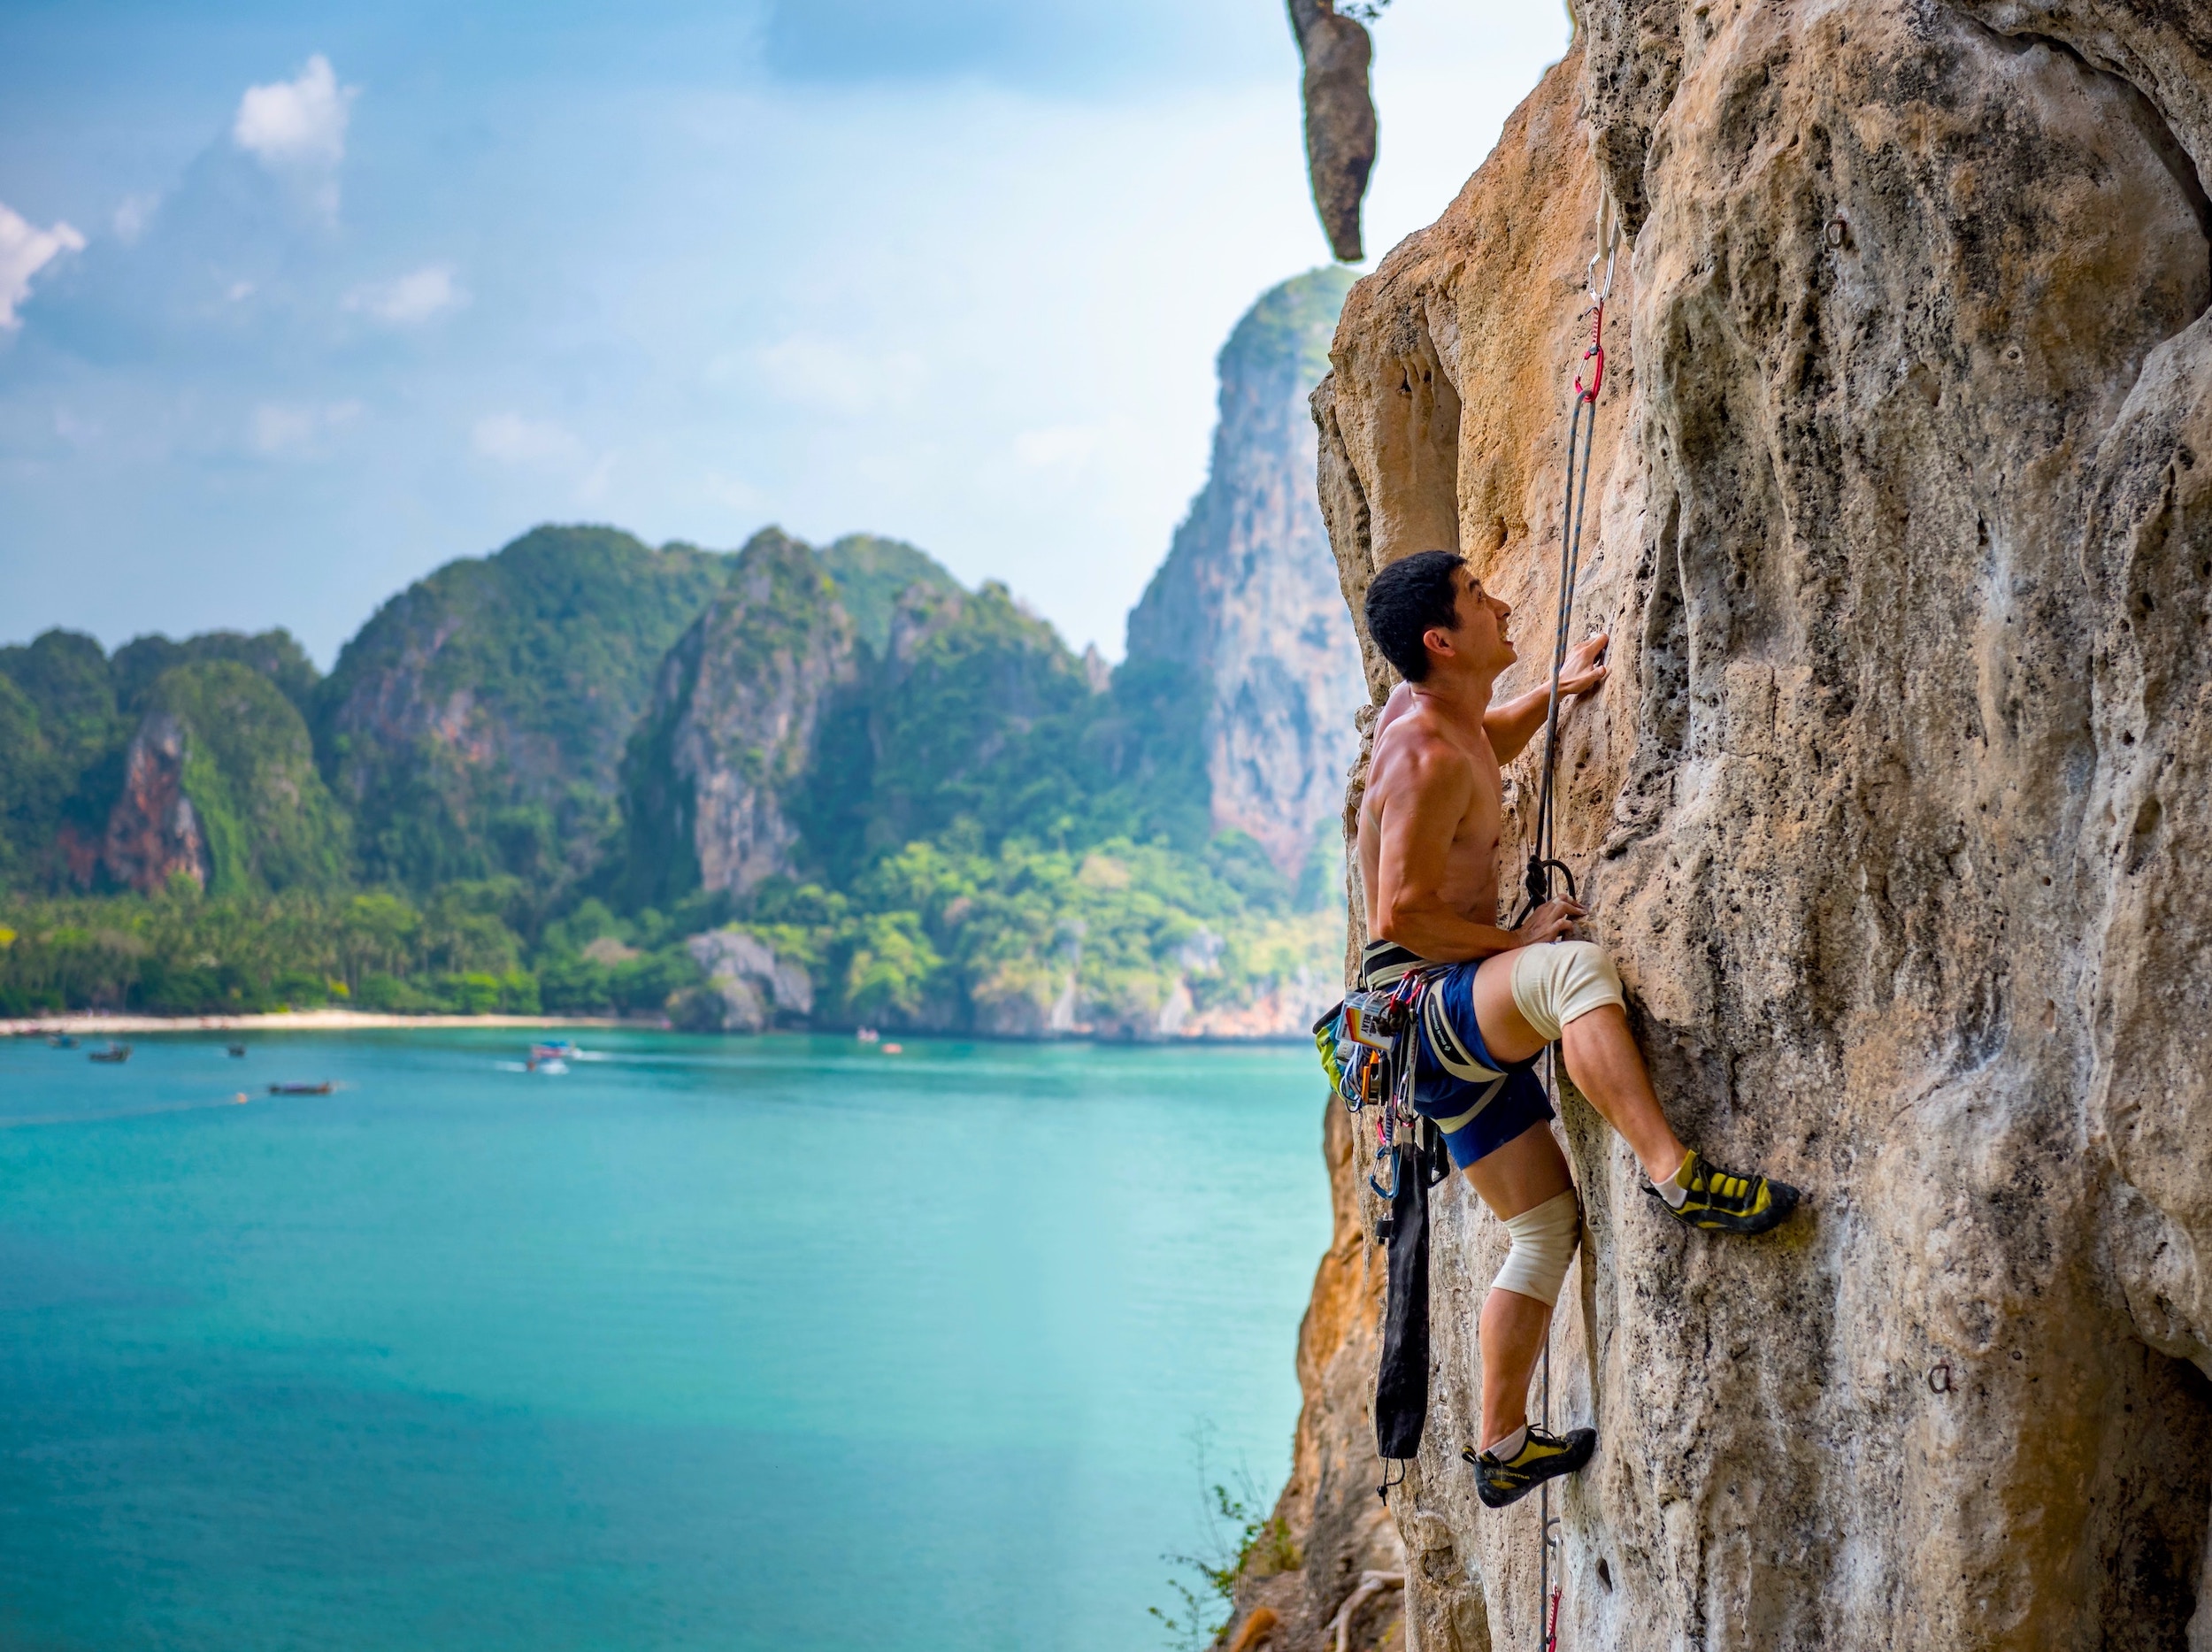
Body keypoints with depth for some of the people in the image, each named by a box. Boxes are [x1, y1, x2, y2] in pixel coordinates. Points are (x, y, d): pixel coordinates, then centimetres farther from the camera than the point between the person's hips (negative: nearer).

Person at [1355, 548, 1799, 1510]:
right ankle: (1673, 1175, -46)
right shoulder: (1428, 756, -17)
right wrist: (1517, 940, -12)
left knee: (1547, 1223, 12)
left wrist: (1554, 692, 27)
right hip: (1422, 1001, -11)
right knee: (1574, 966, -39)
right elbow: (1402, 912, -22)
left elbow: (1485, 747, 38)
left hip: (1458, 1026, 11)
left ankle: (1502, 1448, 19)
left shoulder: (1430, 710, 12)